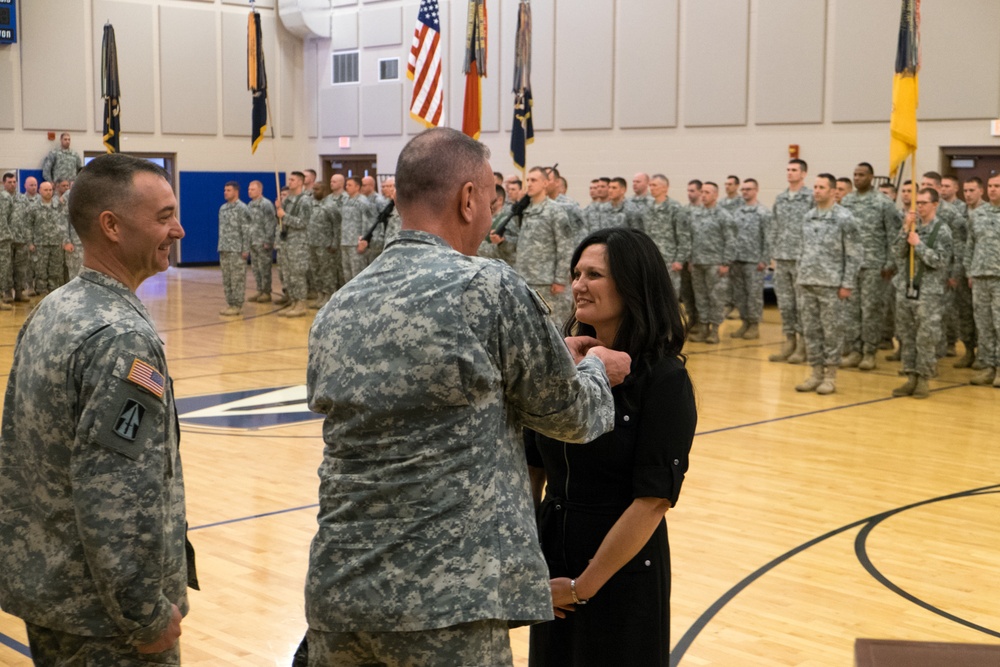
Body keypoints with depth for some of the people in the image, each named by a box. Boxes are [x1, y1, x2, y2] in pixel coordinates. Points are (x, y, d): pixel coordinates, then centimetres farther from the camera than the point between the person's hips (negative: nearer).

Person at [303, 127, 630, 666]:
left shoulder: (336, 311, 8)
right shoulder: (490, 288, -10)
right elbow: (566, 415, 0)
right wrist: (595, 370, 23)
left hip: (337, 589, 6)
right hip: (446, 601, -6)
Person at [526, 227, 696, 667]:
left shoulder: (664, 380, -15)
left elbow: (654, 499, -17)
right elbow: (530, 467, 5)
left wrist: (583, 586, -14)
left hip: (622, 573, -5)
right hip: (550, 559, 5)